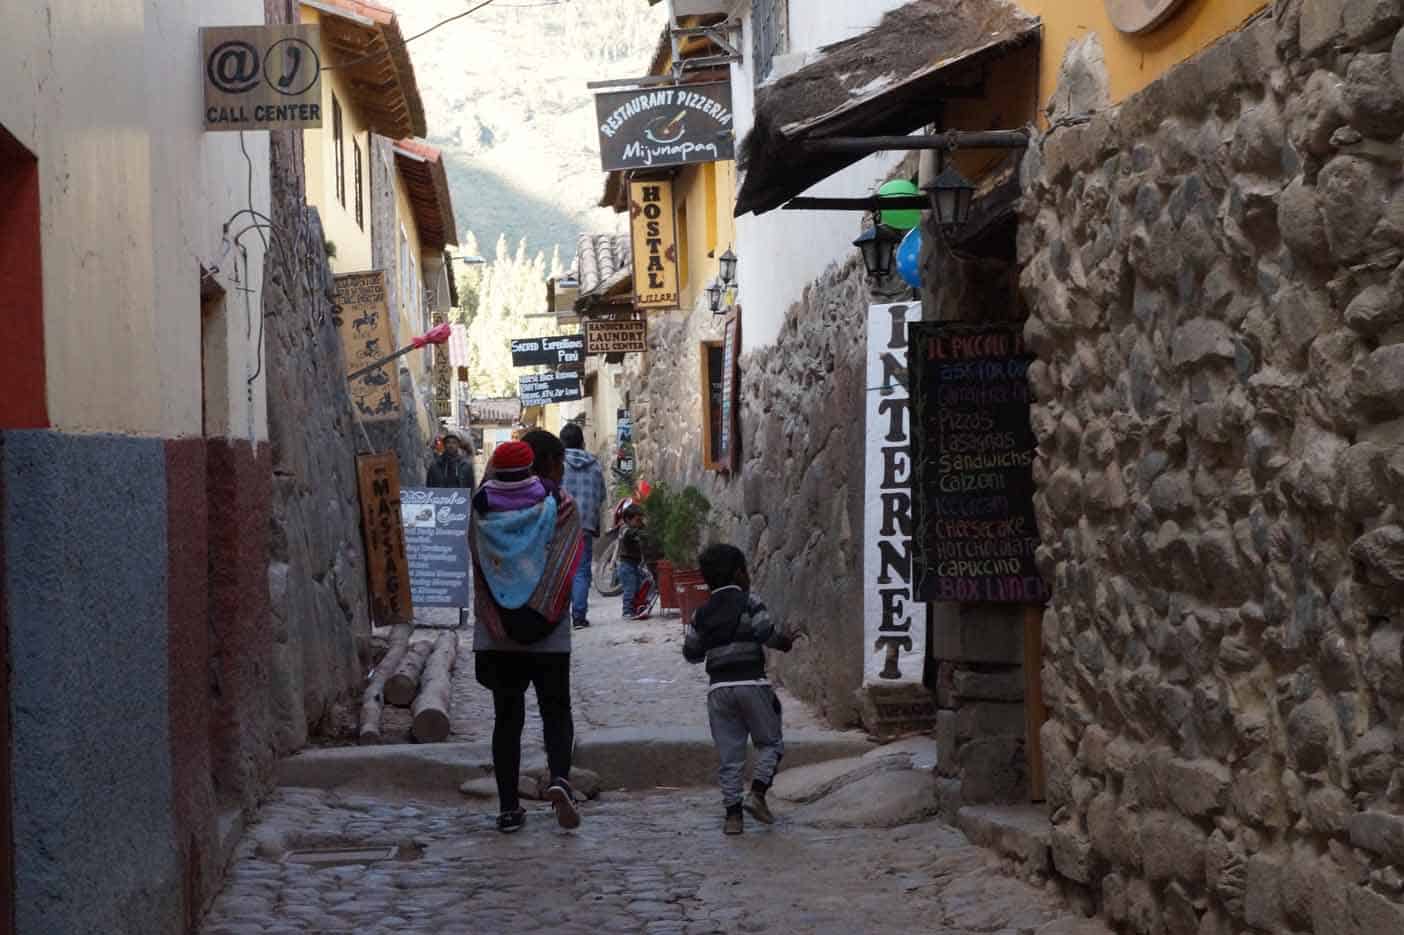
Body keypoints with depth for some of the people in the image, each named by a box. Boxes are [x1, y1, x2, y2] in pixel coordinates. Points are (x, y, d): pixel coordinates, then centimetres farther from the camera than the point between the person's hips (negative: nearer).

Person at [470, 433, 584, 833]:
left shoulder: (485, 507, 2)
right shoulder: (559, 504, -6)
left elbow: (477, 567, 0)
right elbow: (567, 567, -7)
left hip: (496, 634, 2)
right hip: (548, 635, -2)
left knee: (507, 717, 9)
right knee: (556, 711, 10)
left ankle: (508, 807, 8)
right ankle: (559, 779, -15)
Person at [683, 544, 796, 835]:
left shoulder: (702, 614, 10)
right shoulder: (748, 603, -3)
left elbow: (692, 653, 12)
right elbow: (767, 633, -15)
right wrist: (785, 642, 4)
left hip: (719, 689, 4)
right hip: (751, 683, -4)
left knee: (729, 755, 7)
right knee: (770, 742, 10)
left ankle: (733, 813, 3)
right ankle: (757, 792, -8)